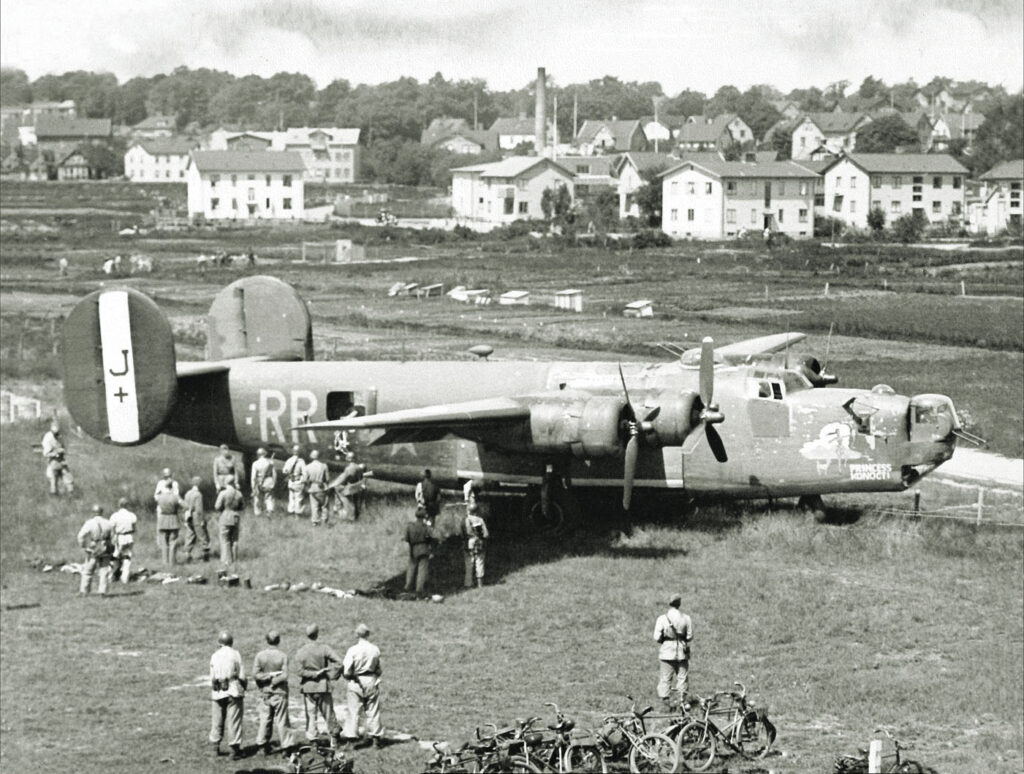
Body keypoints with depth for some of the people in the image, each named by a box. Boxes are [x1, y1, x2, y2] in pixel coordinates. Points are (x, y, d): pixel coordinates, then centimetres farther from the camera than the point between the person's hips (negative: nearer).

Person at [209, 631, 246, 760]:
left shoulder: (214, 656, 4)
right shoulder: (235, 654, -6)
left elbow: (212, 677, 6)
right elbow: (241, 675, -5)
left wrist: (212, 692, 15)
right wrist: (243, 688, 9)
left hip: (218, 692, 3)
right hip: (233, 690, -3)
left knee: (217, 720, 12)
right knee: (234, 720, 0)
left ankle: (215, 747, 16)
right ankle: (235, 748, -2)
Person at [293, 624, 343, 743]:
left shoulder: (300, 652, -5)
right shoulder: (324, 648, -9)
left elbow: (301, 671, -11)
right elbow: (338, 662, -16)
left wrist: (314, 673, -8)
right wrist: (332, 675, -5)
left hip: (307, 688, 1)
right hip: (323, 686, -1)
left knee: (310, 715, 7)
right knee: (328, 713, 10)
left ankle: (311, 736, 3)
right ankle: (334, 736, 18)